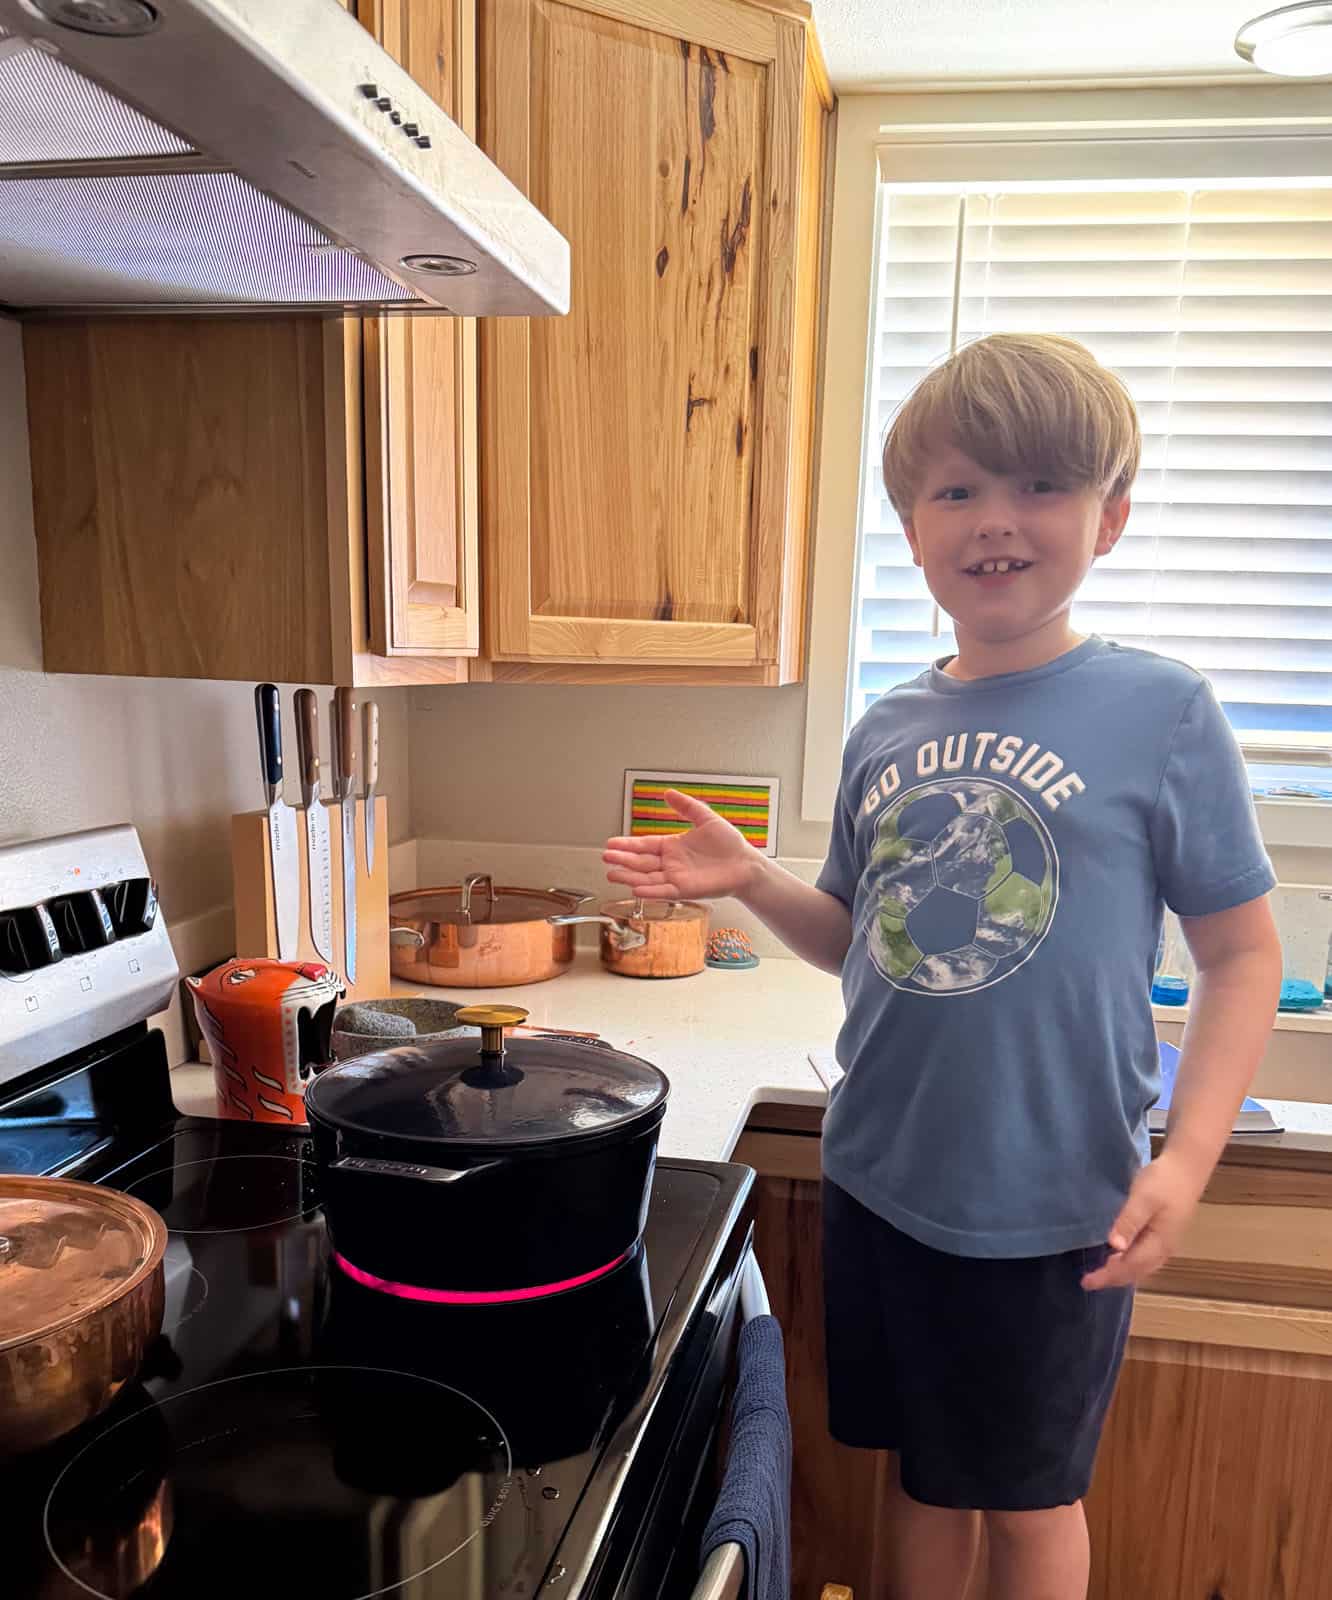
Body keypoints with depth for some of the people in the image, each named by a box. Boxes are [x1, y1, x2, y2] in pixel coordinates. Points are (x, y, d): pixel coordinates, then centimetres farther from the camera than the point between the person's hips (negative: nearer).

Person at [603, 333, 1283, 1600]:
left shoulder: (1160, 712, -12)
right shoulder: (886, 731, 1)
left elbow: (1243, 956, -7)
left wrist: (1186, 1161, -18)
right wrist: (749, 880, -6)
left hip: (1053, 1212, -4)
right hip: (881, 1185, 4)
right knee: (922, 1482, 24)